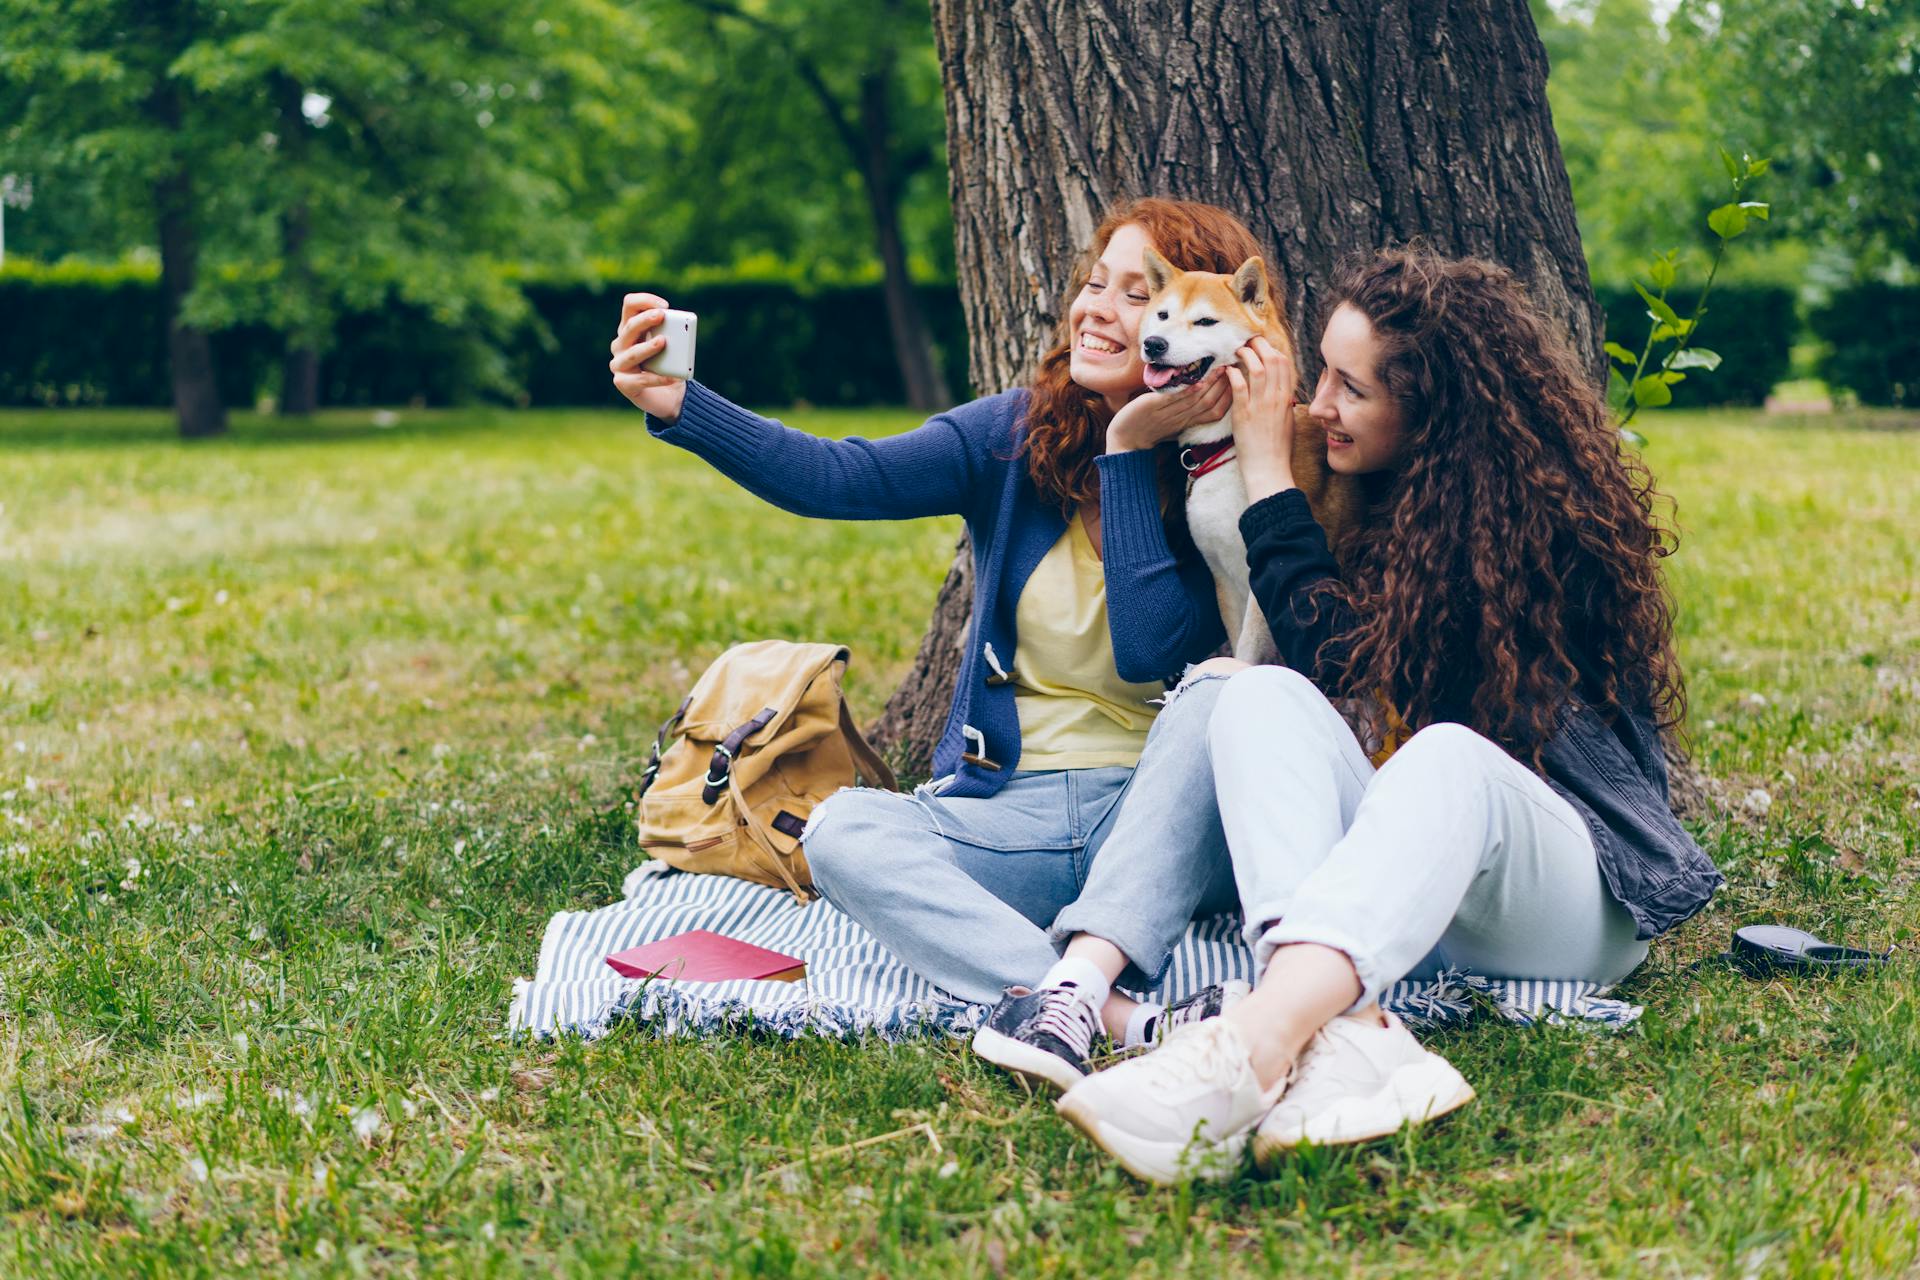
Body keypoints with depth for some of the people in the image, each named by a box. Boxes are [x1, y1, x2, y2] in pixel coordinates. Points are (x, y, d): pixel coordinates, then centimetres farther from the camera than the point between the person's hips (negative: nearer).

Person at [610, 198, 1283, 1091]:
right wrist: (680, 409, -27)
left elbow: (1153, 653, -20)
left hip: (1166, 819, -3)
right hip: (1010, 813, 3)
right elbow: (844, 478, -13)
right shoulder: (1016, 436, 2)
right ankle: (1134, 1024, -42)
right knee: (842, 830, -24)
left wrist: (1128, 454, -19)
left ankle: (1075, 988, -47)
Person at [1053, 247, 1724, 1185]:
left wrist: (1267, 466, -4)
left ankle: (1254, 1049, -65)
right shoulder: (1391, 498, 15)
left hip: (1577, 896, -6)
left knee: (1448, 758, -38)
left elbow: (1336, 655, -11)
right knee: (1260, 698, -20)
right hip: (1410, 905, 6)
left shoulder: (1540, 515, -6)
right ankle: (1345, 1034, -47)